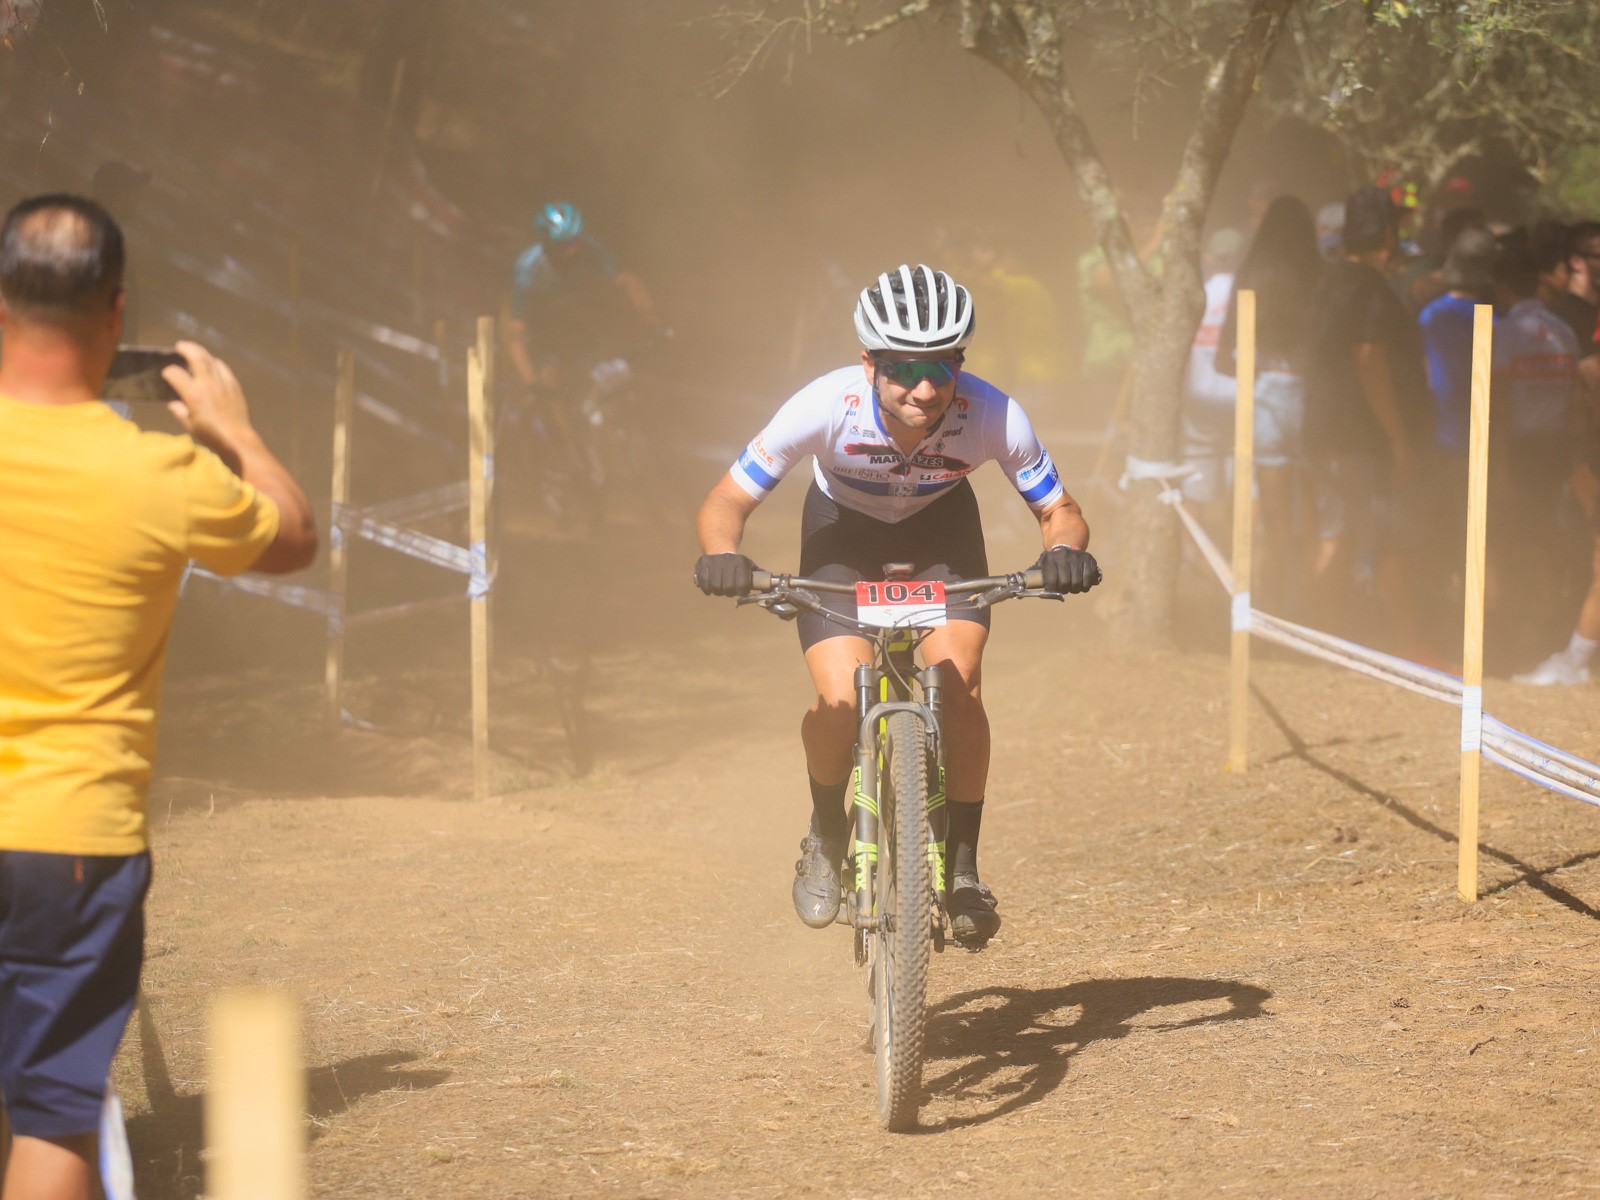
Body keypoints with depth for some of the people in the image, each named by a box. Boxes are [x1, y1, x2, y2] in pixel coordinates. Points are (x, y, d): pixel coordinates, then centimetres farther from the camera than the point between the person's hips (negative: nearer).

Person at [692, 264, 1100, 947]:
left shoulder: (992, 416, -33)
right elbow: (727, 501, -25)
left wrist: (1064, 551, -42)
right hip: (843, 526, -1)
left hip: (941, 527, 1)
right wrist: (723, 557, -47)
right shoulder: (827, 407, -36)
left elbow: (1058, 511, -19)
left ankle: (963, 865, -5)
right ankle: (827, 833, 10)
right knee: (840, 702, -20)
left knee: (958, 684, -22)